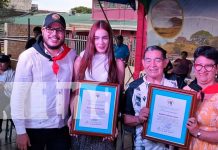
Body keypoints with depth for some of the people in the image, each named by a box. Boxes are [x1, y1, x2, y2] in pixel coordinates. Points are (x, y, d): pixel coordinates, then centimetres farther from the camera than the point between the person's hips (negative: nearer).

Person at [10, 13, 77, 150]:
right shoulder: (28, 56, -11)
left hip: (62, 126, 3)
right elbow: (18, 95, -10)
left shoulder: (71, 55, -1)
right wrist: (20, 130, -10)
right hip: (34, 127, -3)